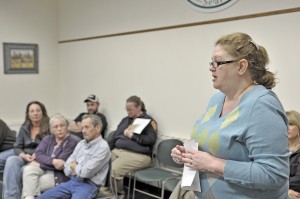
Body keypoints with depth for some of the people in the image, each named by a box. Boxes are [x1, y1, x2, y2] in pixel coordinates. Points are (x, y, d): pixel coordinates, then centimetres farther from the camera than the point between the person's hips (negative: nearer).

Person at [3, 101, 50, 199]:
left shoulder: (49, 128, 0)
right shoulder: (24, 128, 16)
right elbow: (17, 147, 13)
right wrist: (24, 155, -9)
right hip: (24, 158, 4)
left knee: (21, 171, -32)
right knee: (11, 160, -29)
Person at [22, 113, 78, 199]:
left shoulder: (72, 142, -8)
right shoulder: (48, 139, 12)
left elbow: (60, 163, -16)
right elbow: (38, 154, -3)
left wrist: (39, 164, -7)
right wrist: (53, 161, -22)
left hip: (58, 175, -5)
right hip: (43, 169, 6)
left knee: (31, 184, -21)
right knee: (28, 169, -24)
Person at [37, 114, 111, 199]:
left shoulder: (103, 147, -9)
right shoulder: (81, 143, 15)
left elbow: (87, 172, -18)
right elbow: (67, 168, 13)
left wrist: (74, 167, 2)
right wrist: (78, 169, -7)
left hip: (88, 185, -7)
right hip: (71, 182, 8)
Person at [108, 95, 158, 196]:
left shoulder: (148, 120, 3)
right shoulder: (125, 120, 24)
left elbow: (151, 139, -10)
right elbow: (115, 137, 25)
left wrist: (132, 135, -12)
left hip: (137, 155, -7)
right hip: (118, 151, 7)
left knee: (113, 169, -29)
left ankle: (116, 195, -10)